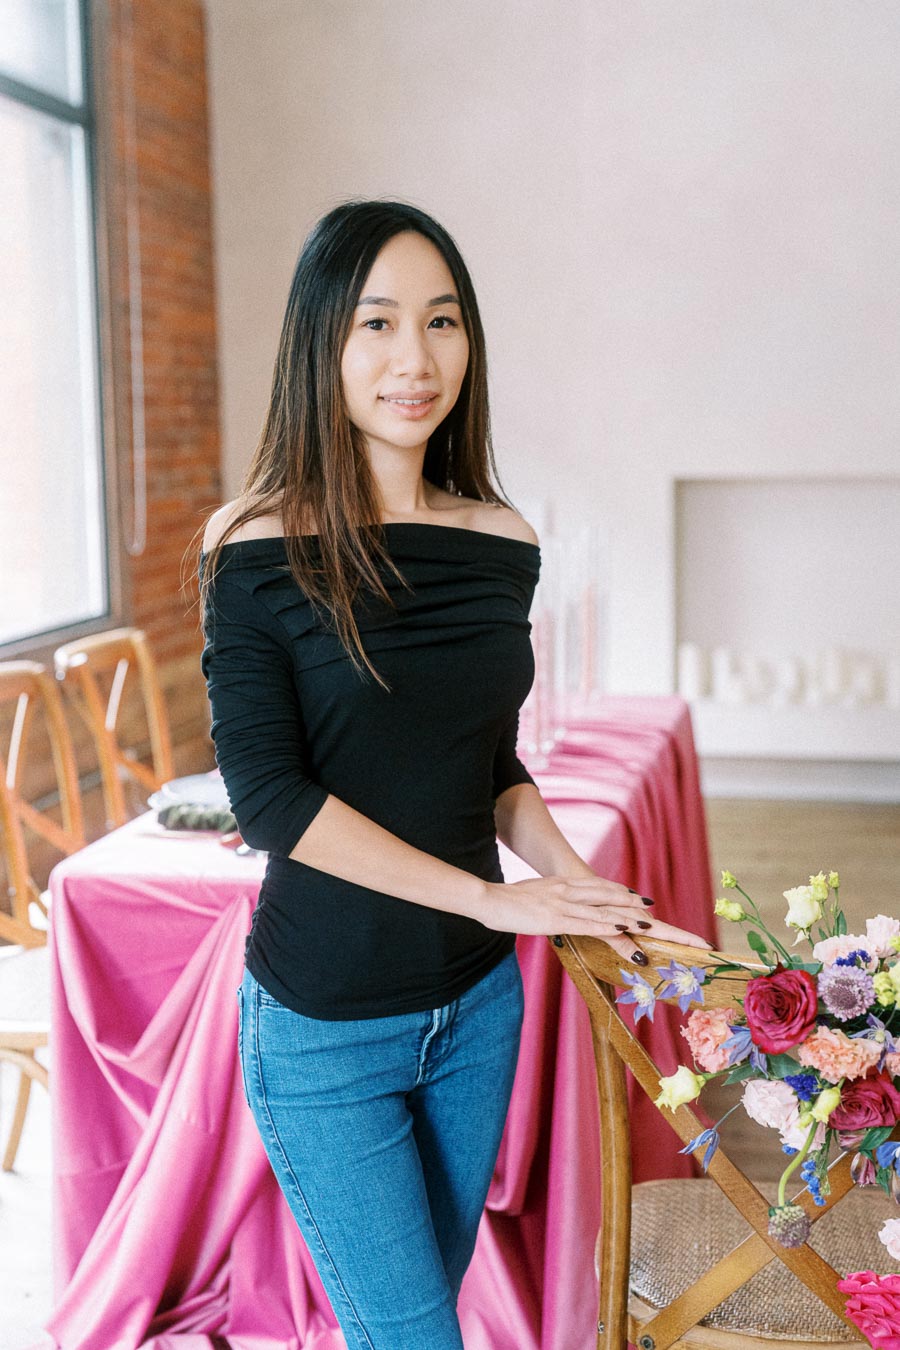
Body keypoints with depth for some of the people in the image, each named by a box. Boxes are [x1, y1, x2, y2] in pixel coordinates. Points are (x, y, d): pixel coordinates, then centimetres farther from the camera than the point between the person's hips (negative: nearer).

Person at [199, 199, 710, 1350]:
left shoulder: (501, 542, 1)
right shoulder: (259, 550, -14)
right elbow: (270, 796, -18)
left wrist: (571, 881, -8)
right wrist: (492, 896, -19)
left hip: (478, 1004, 5)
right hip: (324, 1026, -5)